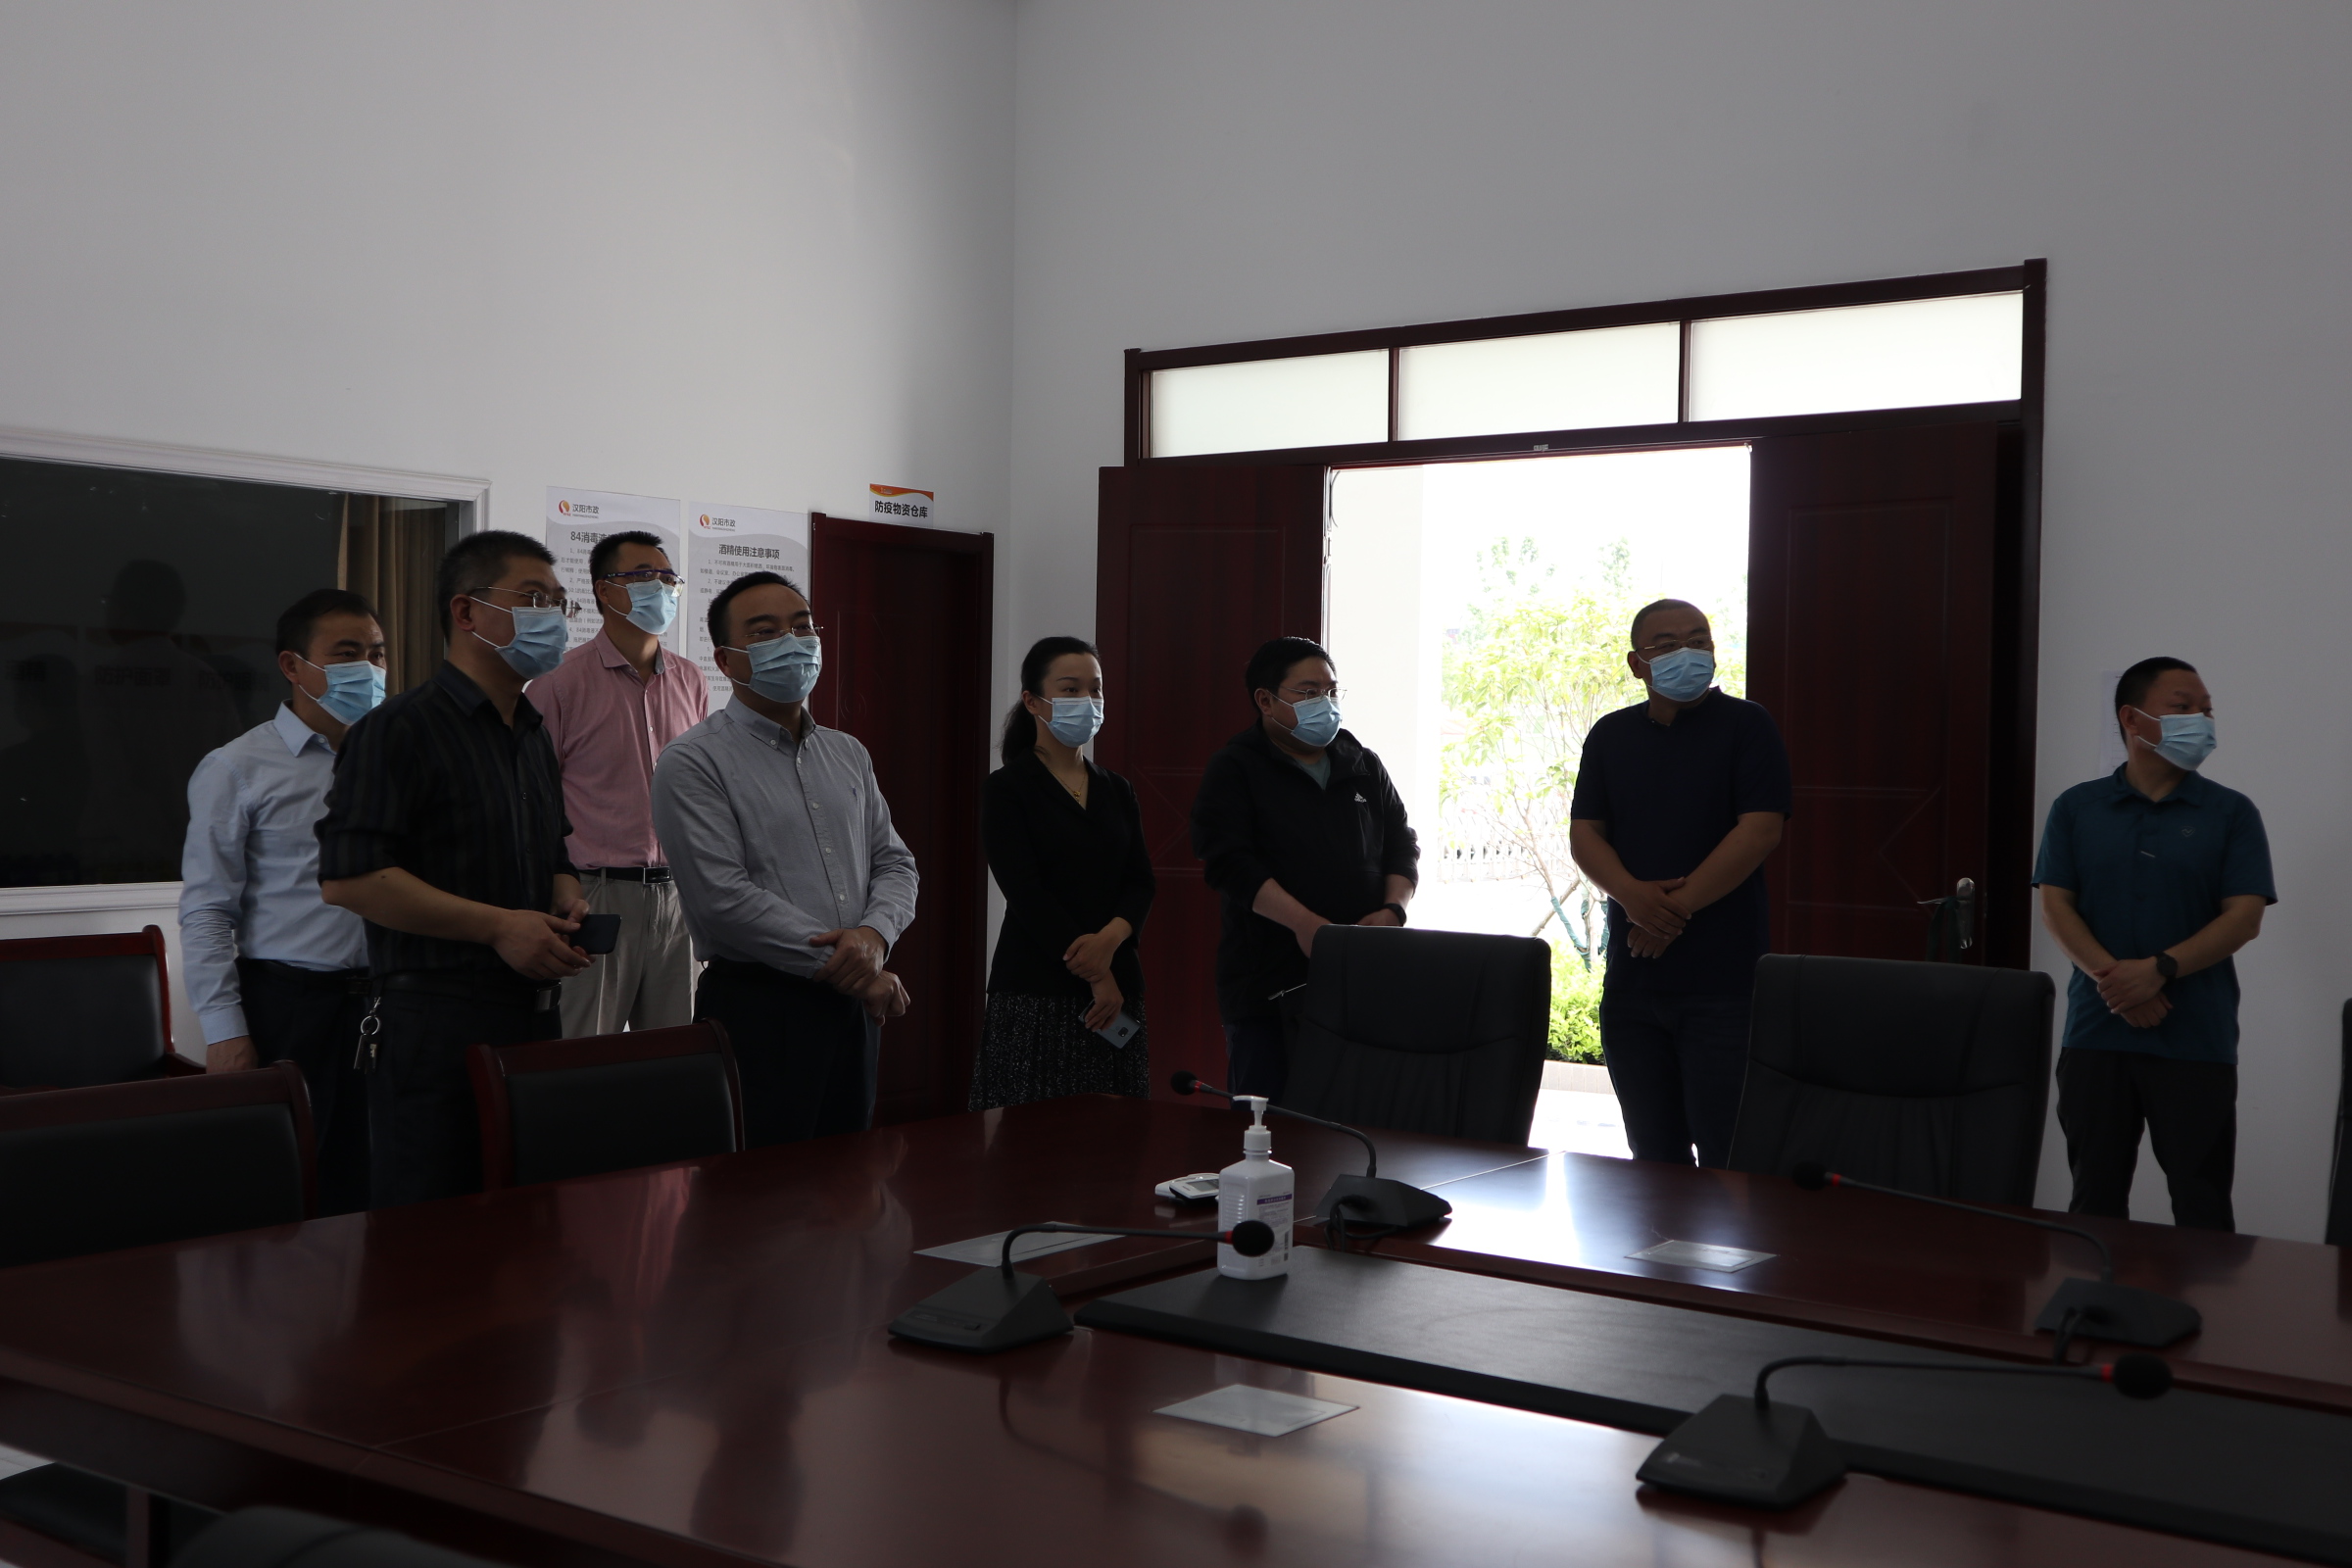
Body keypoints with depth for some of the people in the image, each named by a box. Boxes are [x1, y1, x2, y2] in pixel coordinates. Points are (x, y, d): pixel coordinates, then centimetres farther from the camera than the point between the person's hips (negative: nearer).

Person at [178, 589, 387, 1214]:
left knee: (366, 1187, 6)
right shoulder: (237, 769, -1)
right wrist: (225, 1031, -10)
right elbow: (207, 912, -4)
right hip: (286, 1004, -3)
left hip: (383, 1003, 4)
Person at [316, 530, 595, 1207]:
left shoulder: (534, 735, 20)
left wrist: (567, 901, 7)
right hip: (436, 1024, -8)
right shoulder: (402, 728, -8)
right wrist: (499, 926, -17)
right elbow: (348, 878, -17)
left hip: (533, 1018, 8)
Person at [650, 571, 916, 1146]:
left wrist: (875, 934, -10)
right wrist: (844, 969, -14)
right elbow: (724, 899, -16)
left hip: (855, 1007, 6)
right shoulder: (693, 763, -7)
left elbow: (894, 862, 14)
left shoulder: (848, 755, 15)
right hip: (758, 1009, -6)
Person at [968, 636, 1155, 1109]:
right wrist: (1095, 976, -14)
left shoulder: (1117, 792, 16)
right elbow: (1025, 893, -10)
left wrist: (1111, 937, -14)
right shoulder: (1007, 790, -1)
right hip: (1036, 994, -5)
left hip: (1117, 989, 5)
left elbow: (1141, 883, 7)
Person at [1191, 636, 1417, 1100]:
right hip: (1271, 986, -4)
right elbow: (1229, 862, -12)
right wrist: (1304, 923, -23)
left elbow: (1401, 845, 17)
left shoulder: (1364, 766, 17)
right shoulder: (1235, 771, 0)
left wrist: (1393, 910, -4)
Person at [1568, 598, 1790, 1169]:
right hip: (1631, 978, 5)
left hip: (1722, 985, -4)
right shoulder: (1610, 736, 13)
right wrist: (1633, 895, -13)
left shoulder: (1746, 726, 0)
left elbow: (1761, 830, -10)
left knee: (1727, 1158, -5)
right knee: (1653, 1156, 12)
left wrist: (1677, 907, -12)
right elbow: (1584, 835, 7)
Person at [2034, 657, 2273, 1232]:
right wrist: (2114, 979, -15)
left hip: (2197, 1043, -1)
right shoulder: (2075, 808, 7)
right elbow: (2056, 907, 1)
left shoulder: (2231, 813, 4)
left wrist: (2158, 970, -17)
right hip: (2095, 1034, 1)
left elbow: (2244, 918, -4)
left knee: (2201, 1204, 0)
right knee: (2095, 1198, 6)